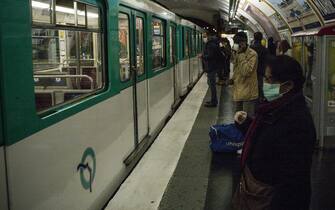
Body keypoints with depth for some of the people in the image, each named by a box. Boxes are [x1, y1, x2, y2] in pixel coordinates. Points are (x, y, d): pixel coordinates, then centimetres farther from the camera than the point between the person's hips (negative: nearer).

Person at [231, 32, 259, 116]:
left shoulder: (252, 54, -14)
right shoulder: (237, 53, 10)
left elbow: (246, 71, -26)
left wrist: (241, 55, -24)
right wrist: (233, 79, 5)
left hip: (248, 93, -7)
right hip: (238, 92, 8)